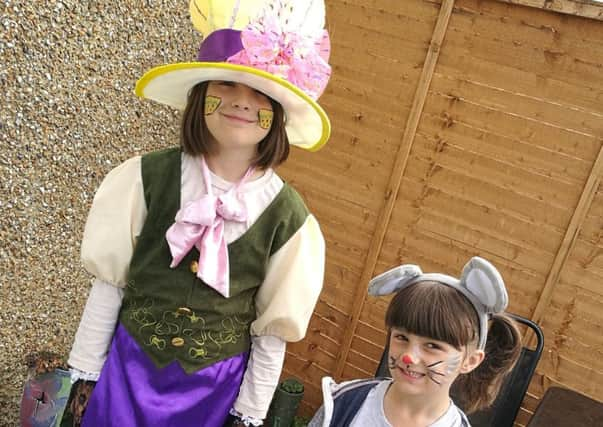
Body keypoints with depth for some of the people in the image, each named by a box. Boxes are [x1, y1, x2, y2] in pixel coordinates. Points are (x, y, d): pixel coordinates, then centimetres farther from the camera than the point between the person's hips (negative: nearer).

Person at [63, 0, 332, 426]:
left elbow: (273, 331, -5)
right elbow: (109, 283, -5)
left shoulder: (288, 215, -14)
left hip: (215, 385, 0)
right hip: (128, 366, 0)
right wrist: (86, 374, 1)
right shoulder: (147, 176, -14)